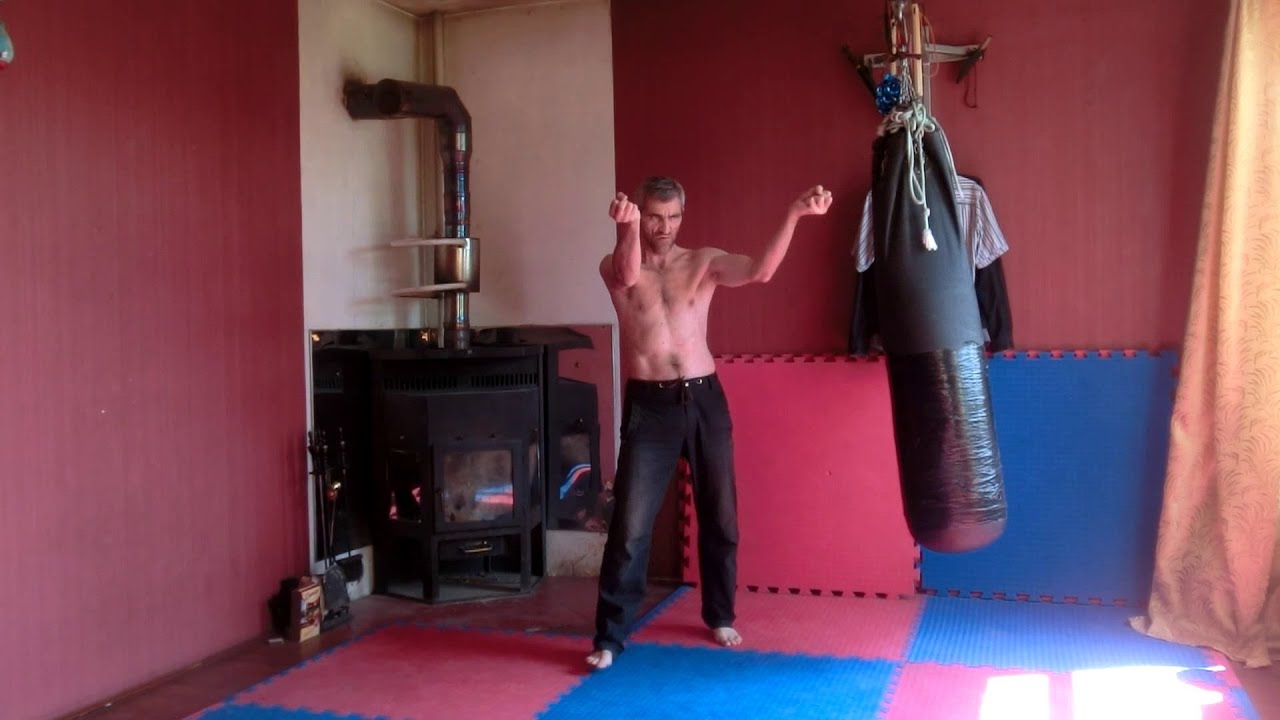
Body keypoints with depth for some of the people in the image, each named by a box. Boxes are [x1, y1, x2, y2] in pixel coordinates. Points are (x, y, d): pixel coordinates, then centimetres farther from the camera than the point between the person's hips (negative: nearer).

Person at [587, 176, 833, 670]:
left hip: (705, 399, 2)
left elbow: (760, 271, -12)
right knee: (630, 526, -2)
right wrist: (628, 228, -46)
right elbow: (628, 274, -24)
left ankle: (720, 616, 33)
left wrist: (793, 215, -26)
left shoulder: (704, 262, 5)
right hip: (648, 406, -2)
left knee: (719, 517, 13)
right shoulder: (614, 266, 1)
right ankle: (610, 636, 10)